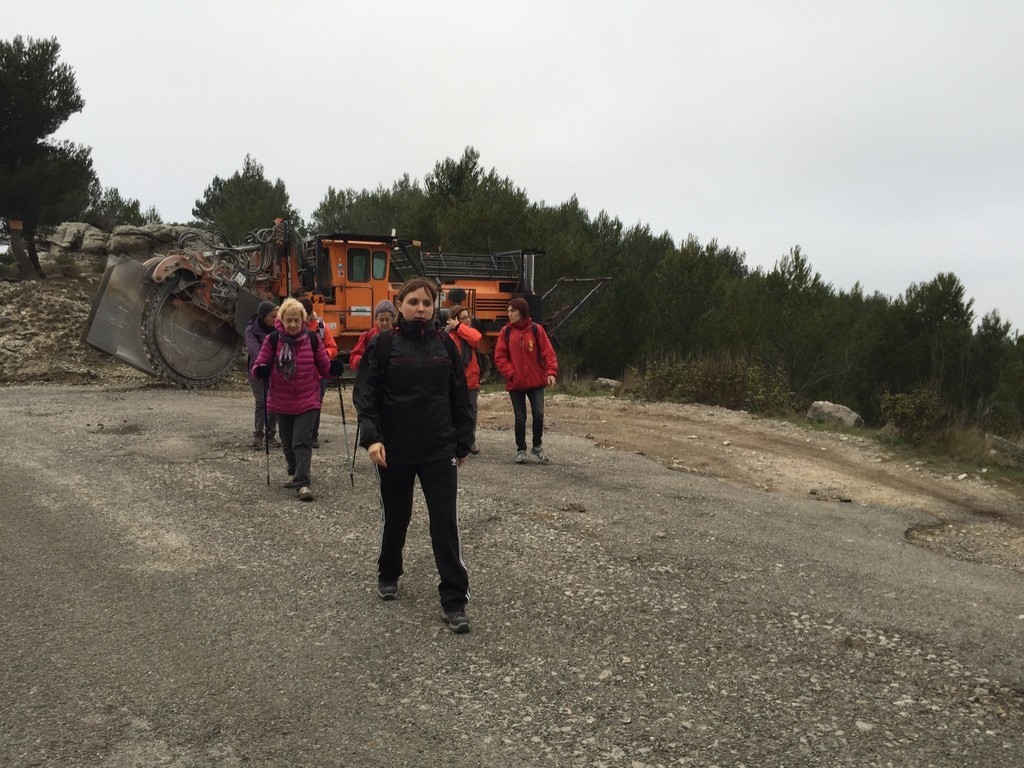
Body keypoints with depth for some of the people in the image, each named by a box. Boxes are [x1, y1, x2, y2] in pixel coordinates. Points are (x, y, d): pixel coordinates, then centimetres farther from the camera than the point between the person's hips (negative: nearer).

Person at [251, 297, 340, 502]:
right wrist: (261, 370, -25)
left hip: (307, 400, -2)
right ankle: (294, 473, 39)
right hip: (281, 400, 2)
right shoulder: (273, 339, -4)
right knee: (287, 442, 16)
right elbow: (259, 364, -3)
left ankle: (303, 483, -11)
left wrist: (333, 369, -18)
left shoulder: (312, 339, -3)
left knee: (302, 442, -11)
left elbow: (324, 366, 3)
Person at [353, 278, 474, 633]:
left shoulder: (444, 344, 3)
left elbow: (459, 396, 8)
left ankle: (454, 600, 3)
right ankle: (388, 574, 42)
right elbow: (365, 393, -7)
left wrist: (463, 443, 8)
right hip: (394, 450, -1)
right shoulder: (382, 344, -4)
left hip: (439, 450, 1)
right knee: (395, 517, 16)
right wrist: (371, 437, -20)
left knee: (445, 523, -4)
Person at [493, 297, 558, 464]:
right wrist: (511, 373, -12)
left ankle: (537, 446, 17)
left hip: (536, 382, -1)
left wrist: (551, 372, -16)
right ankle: (521, 450, 20)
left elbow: (548, 352, -4)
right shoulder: (505, 332, 0)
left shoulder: (536, 329, -3)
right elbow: (500, 357, -1)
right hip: (515, 383, 1)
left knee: (538, 414, -5)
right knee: (520, 418, 6)